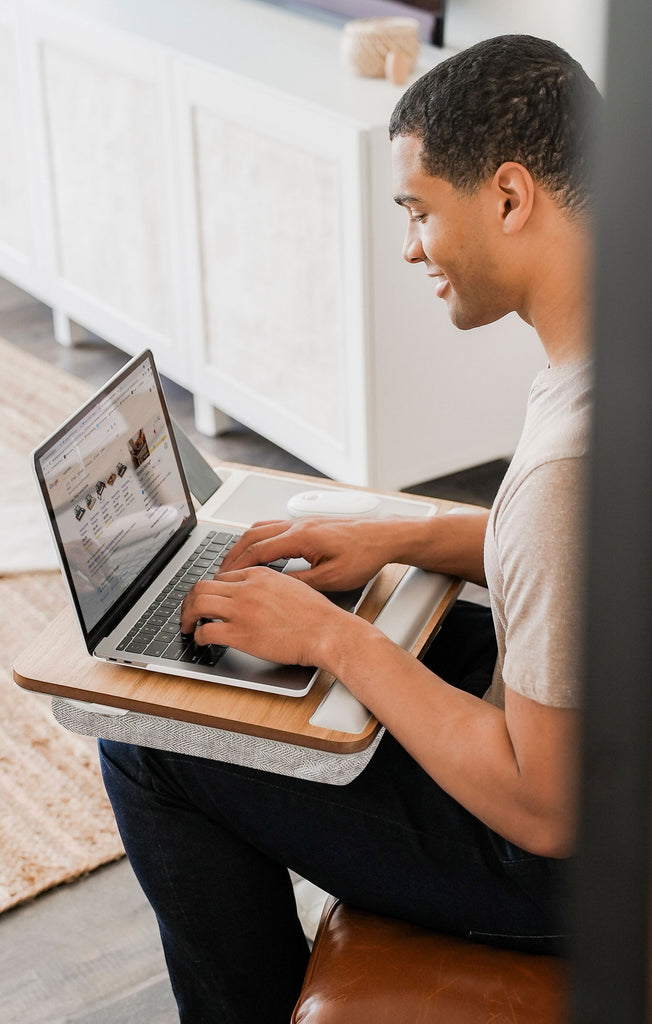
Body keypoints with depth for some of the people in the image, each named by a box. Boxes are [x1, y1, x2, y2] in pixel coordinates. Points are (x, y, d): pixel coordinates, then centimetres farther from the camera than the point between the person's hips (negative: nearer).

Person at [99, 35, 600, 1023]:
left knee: (148, 747, -1)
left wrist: (333, 636, -20)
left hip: (565, 864, -9)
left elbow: (545, 810, -29)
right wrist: (399, 536, 4)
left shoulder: (573, 459, -36)